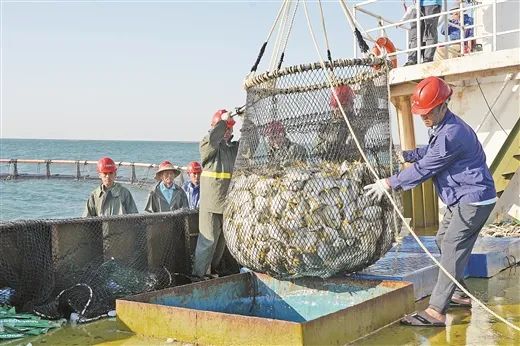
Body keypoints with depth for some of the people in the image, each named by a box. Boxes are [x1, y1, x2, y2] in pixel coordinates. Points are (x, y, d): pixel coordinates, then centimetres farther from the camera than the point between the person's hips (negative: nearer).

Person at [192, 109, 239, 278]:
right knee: (208, 241, -7)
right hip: (211, 204, -7)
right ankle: (198, 276, 1)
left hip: (229, 204, 7)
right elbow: (211, 140, -26)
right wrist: (223, 121, -19)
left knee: (222, 241, 16)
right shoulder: (207, 145, -4)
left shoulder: (234, 148, 14)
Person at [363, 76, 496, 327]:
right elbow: (430, 151, 27)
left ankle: (436, 311, -15)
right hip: (462, 198, 11)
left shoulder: (451, 134, -26)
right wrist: (405, 154, 14)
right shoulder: (441, 127, 8)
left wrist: (390, 183, -17)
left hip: (473, 199, -11)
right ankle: (458, 294, 30)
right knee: (443, 240, 20)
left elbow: (424, 168, -23)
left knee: (452, 250, -14)